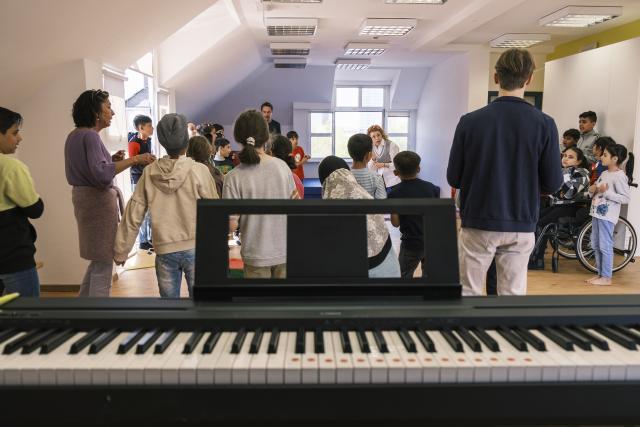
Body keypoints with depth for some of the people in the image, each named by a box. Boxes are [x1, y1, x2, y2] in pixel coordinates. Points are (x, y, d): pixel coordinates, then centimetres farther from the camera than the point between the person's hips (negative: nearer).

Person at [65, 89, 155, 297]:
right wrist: (134, 159, -30)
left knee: (98, 260, 21)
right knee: (103, 263, -1)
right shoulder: (90, 136, -17)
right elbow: (101, 174, -29)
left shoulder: (75, 135, 12)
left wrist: (111, 159, 7)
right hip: (98, 200, -10)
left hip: (85, 197, 10)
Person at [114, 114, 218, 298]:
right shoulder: (199, 171, -10)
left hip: (164, 250, 2)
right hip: (195, 247, -2)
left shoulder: (149, 173, -2)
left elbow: (132, 216, 1)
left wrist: (121, 251, 10)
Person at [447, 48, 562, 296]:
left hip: (478, 223, -1)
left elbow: (453, 178, -3)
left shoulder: (470, 121, -8)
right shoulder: (544, 124, -7)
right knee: (513, 295, 11)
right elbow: (553, 183, -3)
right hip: (521, 225, 1)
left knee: (469, 292, 11)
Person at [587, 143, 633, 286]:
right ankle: (600, 274, 22)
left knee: (605, 246, -3)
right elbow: (595, 191, 20)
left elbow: (626, 198, -17)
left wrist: (607, 192, -23)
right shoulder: (604, 174, 13)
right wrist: (592, 190, -2)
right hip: (596, 213, 9)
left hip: (607, 215, -9)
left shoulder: (619, 176, -12)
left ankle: (606, 278, 5)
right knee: (595, 245, 13)